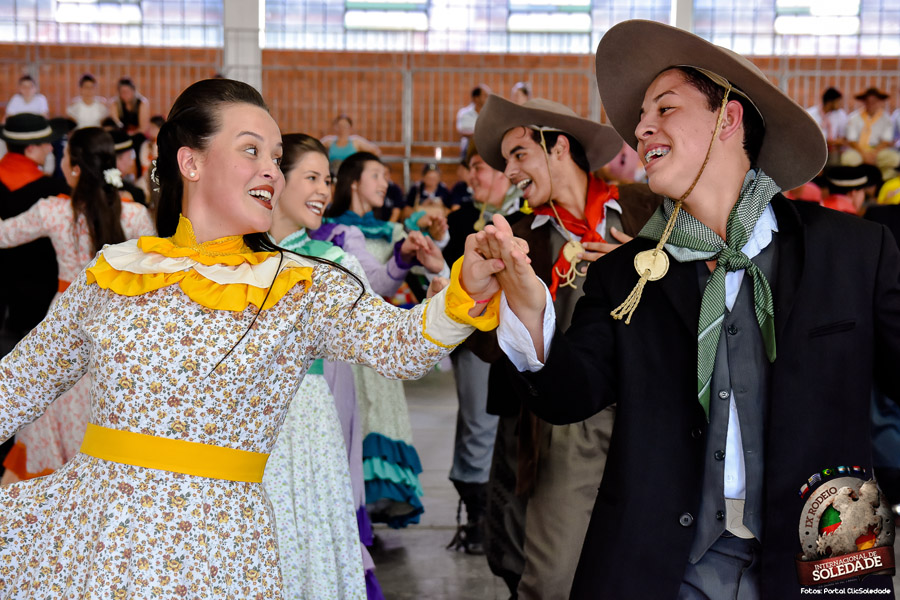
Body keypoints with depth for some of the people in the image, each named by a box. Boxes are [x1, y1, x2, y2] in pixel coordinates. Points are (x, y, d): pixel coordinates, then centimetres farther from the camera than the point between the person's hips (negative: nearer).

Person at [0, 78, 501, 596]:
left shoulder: (304, 288, -2)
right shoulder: (112, 274, 5)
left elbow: (404, 346, -18)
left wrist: (467, 292, -38)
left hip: (212, 552, -2)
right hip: (84, 521, 2)